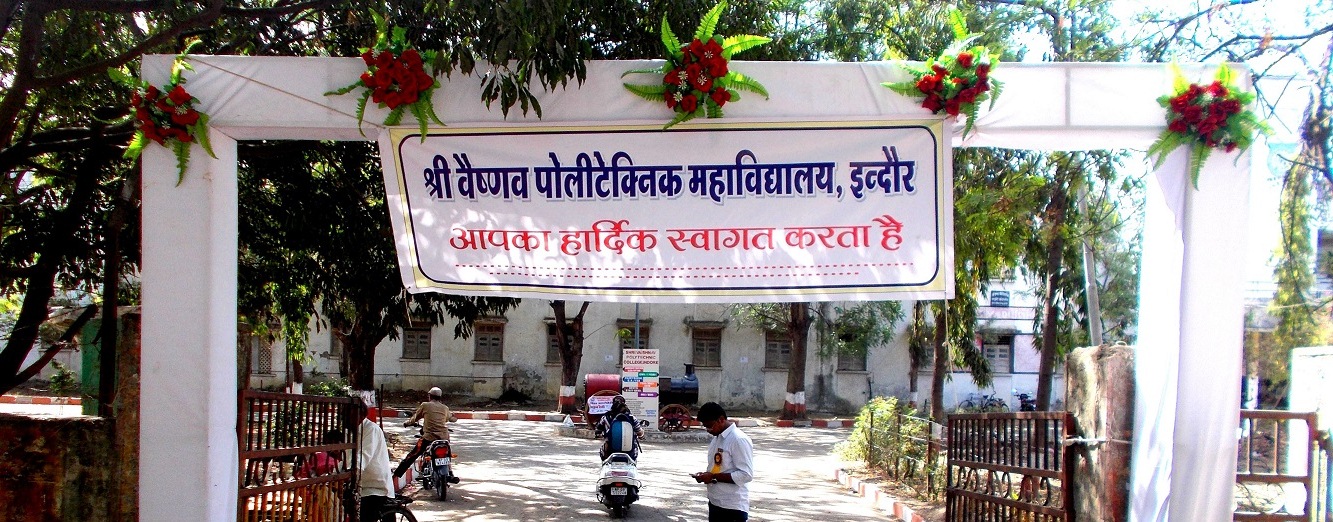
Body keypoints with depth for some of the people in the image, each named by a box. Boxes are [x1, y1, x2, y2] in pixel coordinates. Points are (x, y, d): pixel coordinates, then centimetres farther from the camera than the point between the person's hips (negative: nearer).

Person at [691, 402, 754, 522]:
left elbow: (746, 475, -21)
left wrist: (714, 477, -20)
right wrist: (706, 475, 2)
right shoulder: (717, 438, 12)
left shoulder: (739, 440, -16)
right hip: (715, 503, 9)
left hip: (733, 507, -9)